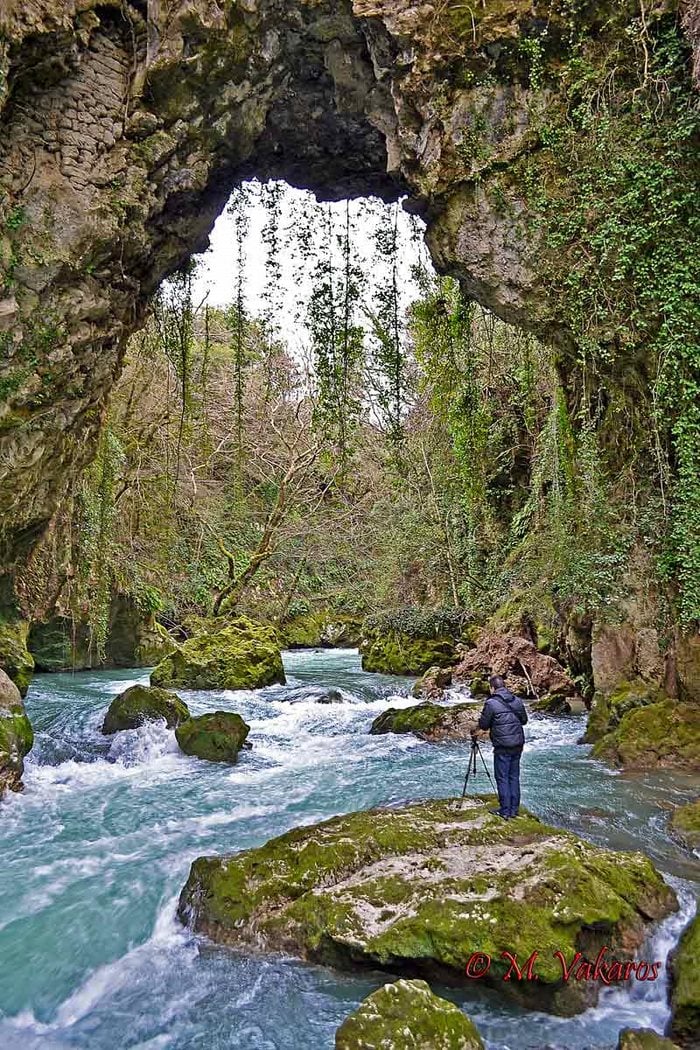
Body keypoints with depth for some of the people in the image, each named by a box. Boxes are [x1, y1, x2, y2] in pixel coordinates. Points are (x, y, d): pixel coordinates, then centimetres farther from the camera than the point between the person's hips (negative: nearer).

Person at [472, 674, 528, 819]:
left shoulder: (491, 703, -12)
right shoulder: (518, 700, 5)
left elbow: (483, 725, -6)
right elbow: (524, 720, 15)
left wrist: (481, 719, 14)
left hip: (503, 747, -6)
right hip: (518, 745, 6)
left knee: (502, 778, 3)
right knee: (514, 777, 14)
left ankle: (505, 811, 6)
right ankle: (514, 809, 19)